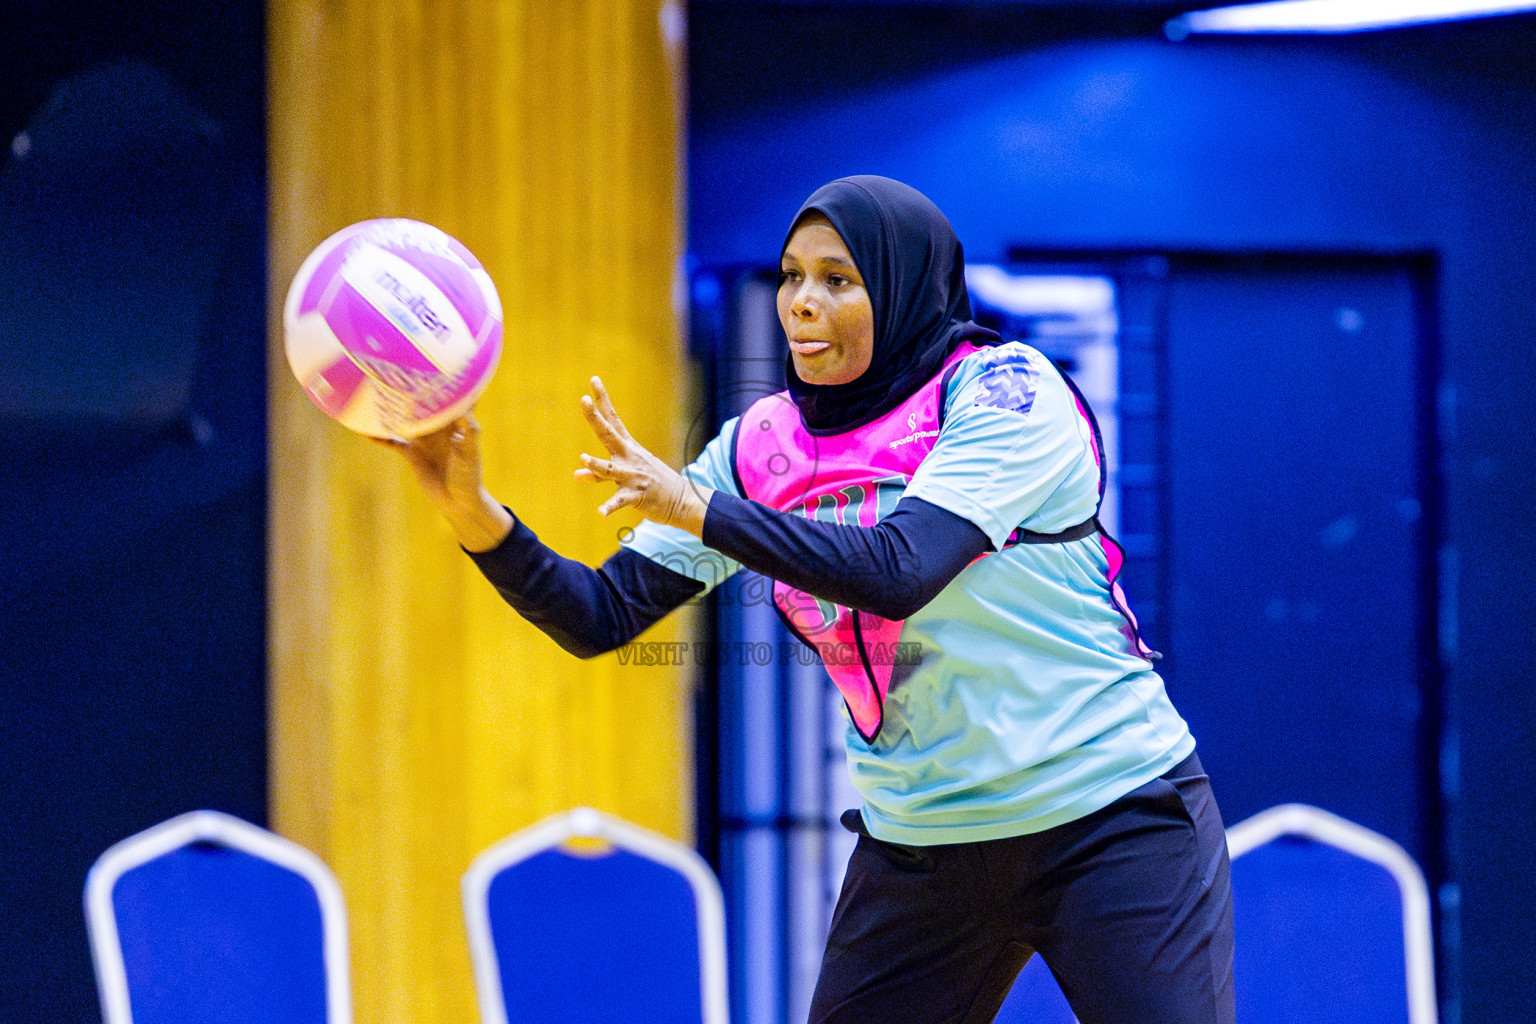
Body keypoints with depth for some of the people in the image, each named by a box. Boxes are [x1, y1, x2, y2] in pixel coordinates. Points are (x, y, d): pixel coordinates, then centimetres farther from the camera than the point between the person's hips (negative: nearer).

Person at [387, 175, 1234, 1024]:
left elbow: (899, 571, -28)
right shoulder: (761, 445, 2)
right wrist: (472, 512, -16)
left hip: (1114, 823, -4)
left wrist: (695, 506, -29)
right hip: (917, 850, 4)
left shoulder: (1004, 389, -13)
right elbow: (599, 617, -1)